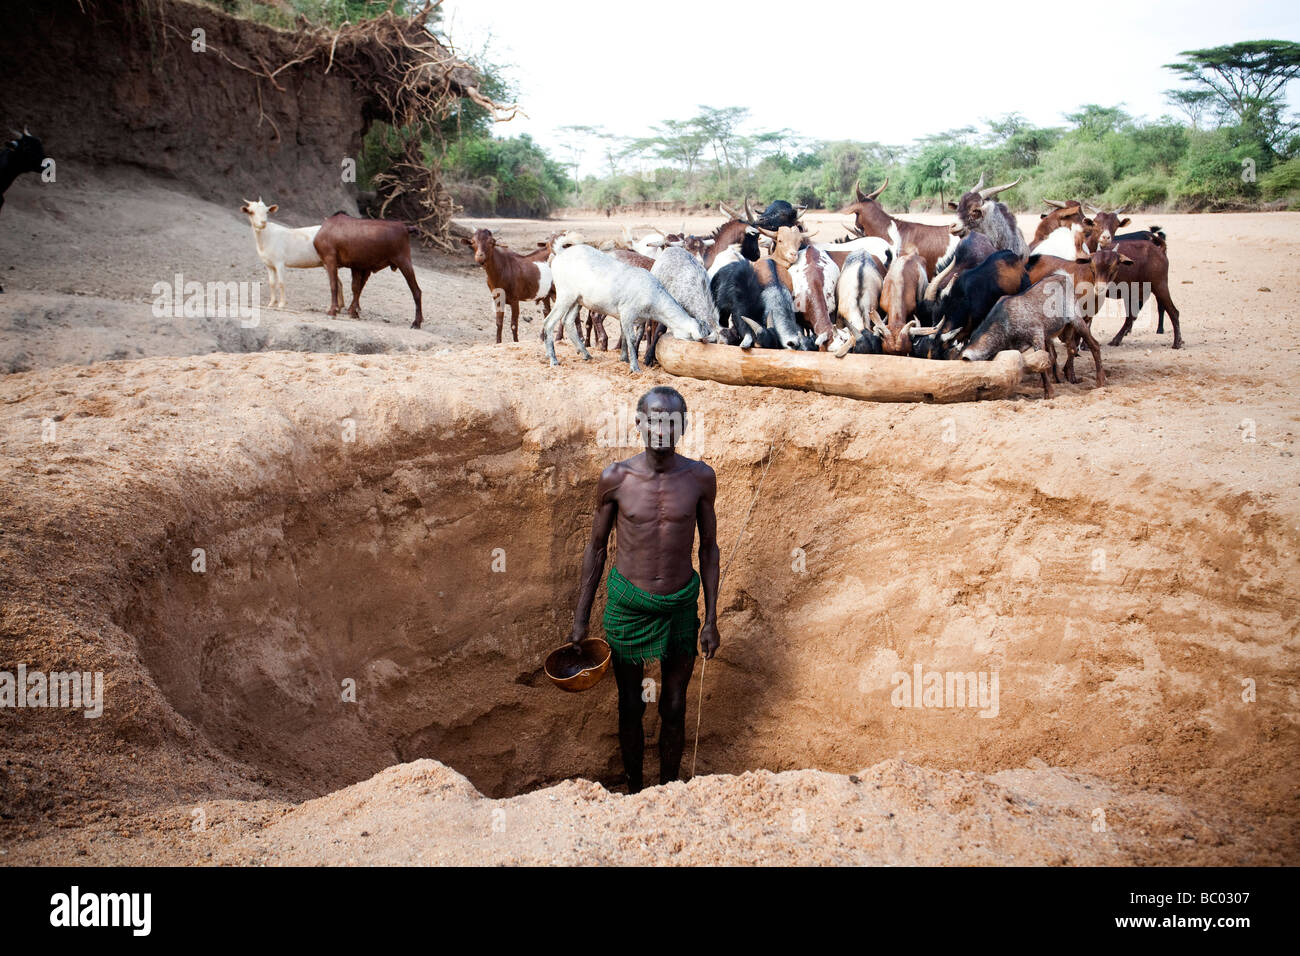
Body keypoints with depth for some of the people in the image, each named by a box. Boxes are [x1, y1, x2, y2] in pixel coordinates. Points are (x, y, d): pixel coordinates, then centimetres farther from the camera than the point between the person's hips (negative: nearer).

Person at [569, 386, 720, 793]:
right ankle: (634, 789, 36)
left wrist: (711, 619, 1)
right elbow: (597, 547, -1)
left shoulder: (700, 477, -9)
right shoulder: (616, 478, -12)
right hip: (628, 604, -1)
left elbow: (708, 548, 1)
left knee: (674, 709, 13)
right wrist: (581, 617, 1)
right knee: (630, 707, 14)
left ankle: (667, 789, 34)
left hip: (681, 606, 1)